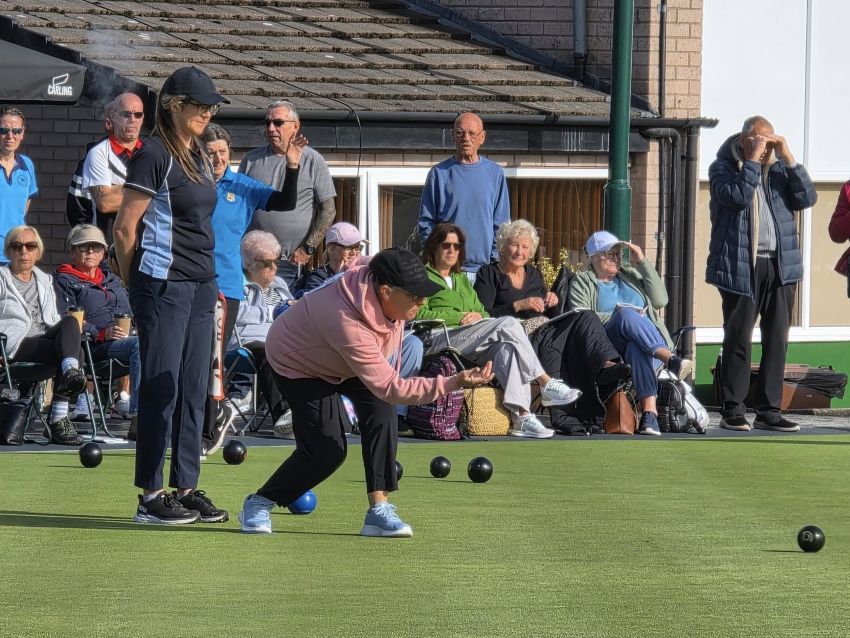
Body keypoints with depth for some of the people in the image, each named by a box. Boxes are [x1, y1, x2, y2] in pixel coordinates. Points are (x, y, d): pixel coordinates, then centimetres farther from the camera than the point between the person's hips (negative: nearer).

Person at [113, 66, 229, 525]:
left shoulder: (200, 156, 15)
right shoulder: (154, 155, -12)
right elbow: (125, 228, -11)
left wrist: (211, 282, 17)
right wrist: (134, 286, -3)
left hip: (201, 286, 8)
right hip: (163, 285, -8)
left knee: (194, 391, 10)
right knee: (161, 389, -5)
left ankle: (186, 488, 17)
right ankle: (151, 496, -1)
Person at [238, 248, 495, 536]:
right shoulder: (347, 323, -46)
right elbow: (389, 387, -45)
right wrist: (455, 383, -49)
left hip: (343, 361, 7)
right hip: (300, 367, -7)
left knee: (380, 412, -16)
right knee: (327, 450, -15)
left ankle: (379, 509, -16)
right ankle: (258, 505, 6)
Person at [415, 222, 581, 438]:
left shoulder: (461, 279, 33)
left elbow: (483, 312, 27)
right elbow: (419, 314, -4)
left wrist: (478, 316, 1)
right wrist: (459, 317, -11)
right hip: (439, 340, -6)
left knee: (507, 348, -30)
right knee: (508, 324, -26)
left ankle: (521, 416, -44)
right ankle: (546, 384, -25)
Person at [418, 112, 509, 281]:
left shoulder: (495, 173, 9)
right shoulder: (439, 173, 5)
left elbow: (501, 224, 9)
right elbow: (426, 222, 5)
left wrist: (496, 262, 0)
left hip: (484, 266, 1)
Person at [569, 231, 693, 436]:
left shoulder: (631, 275, 28)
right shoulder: (582, 282, 17)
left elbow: (660, 300, 11)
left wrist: (642, 262, 8)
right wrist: (621, 317, -10)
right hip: (609, 347, -2)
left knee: (637, 348, -38)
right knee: (626, 314, -35)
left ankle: (649, 413, -55)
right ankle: (670, 359, -48)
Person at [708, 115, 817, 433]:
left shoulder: (780, 168, 15)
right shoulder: (723, 168, 1)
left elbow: (807, 198, 1)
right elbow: (738, 197, -17)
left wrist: (788, 157, -5)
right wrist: (753, 160, -15)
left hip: (781, 265, 5)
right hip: (740, 266, -5)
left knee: (777, 340, 4)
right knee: (739, 340, -3)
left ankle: (769, 411, 9)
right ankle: (733, 411, 3)